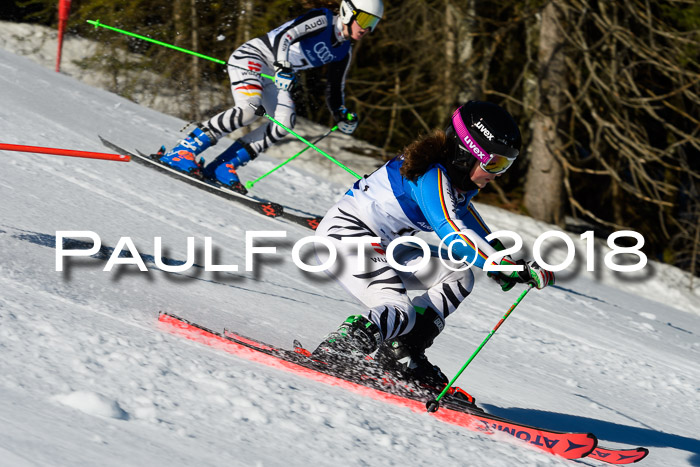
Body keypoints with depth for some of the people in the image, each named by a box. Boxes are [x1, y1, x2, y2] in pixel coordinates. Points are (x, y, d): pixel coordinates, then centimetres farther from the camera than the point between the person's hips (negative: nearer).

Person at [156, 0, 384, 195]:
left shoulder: (344, 51, 8)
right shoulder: (322, 19, -15)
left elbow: (334, 89, 17)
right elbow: (283, 36, -27)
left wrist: (342, 115, 0)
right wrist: (283, 68, -42)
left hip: (272, 75, 8)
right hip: (250, 56, -8)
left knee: (285, 122, -17)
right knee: (249, 109, -30)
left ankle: (222, 167, -16)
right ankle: (180, 151, -26)